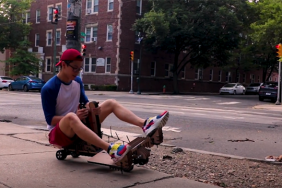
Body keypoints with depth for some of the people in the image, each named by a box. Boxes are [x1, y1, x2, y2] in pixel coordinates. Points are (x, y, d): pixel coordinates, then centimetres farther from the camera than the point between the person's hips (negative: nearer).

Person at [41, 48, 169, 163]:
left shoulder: (77, 81, 3)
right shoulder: (49, 88, -17)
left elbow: (85, 102, 11)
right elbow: (50, 119, -17)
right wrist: (75, 116, -29)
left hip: (78, 127, 7)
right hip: (58, 132, -7)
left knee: (110, 103, -6)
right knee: (71, 117, -43)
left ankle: (145, 124, -28)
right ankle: (110, 149, -54)